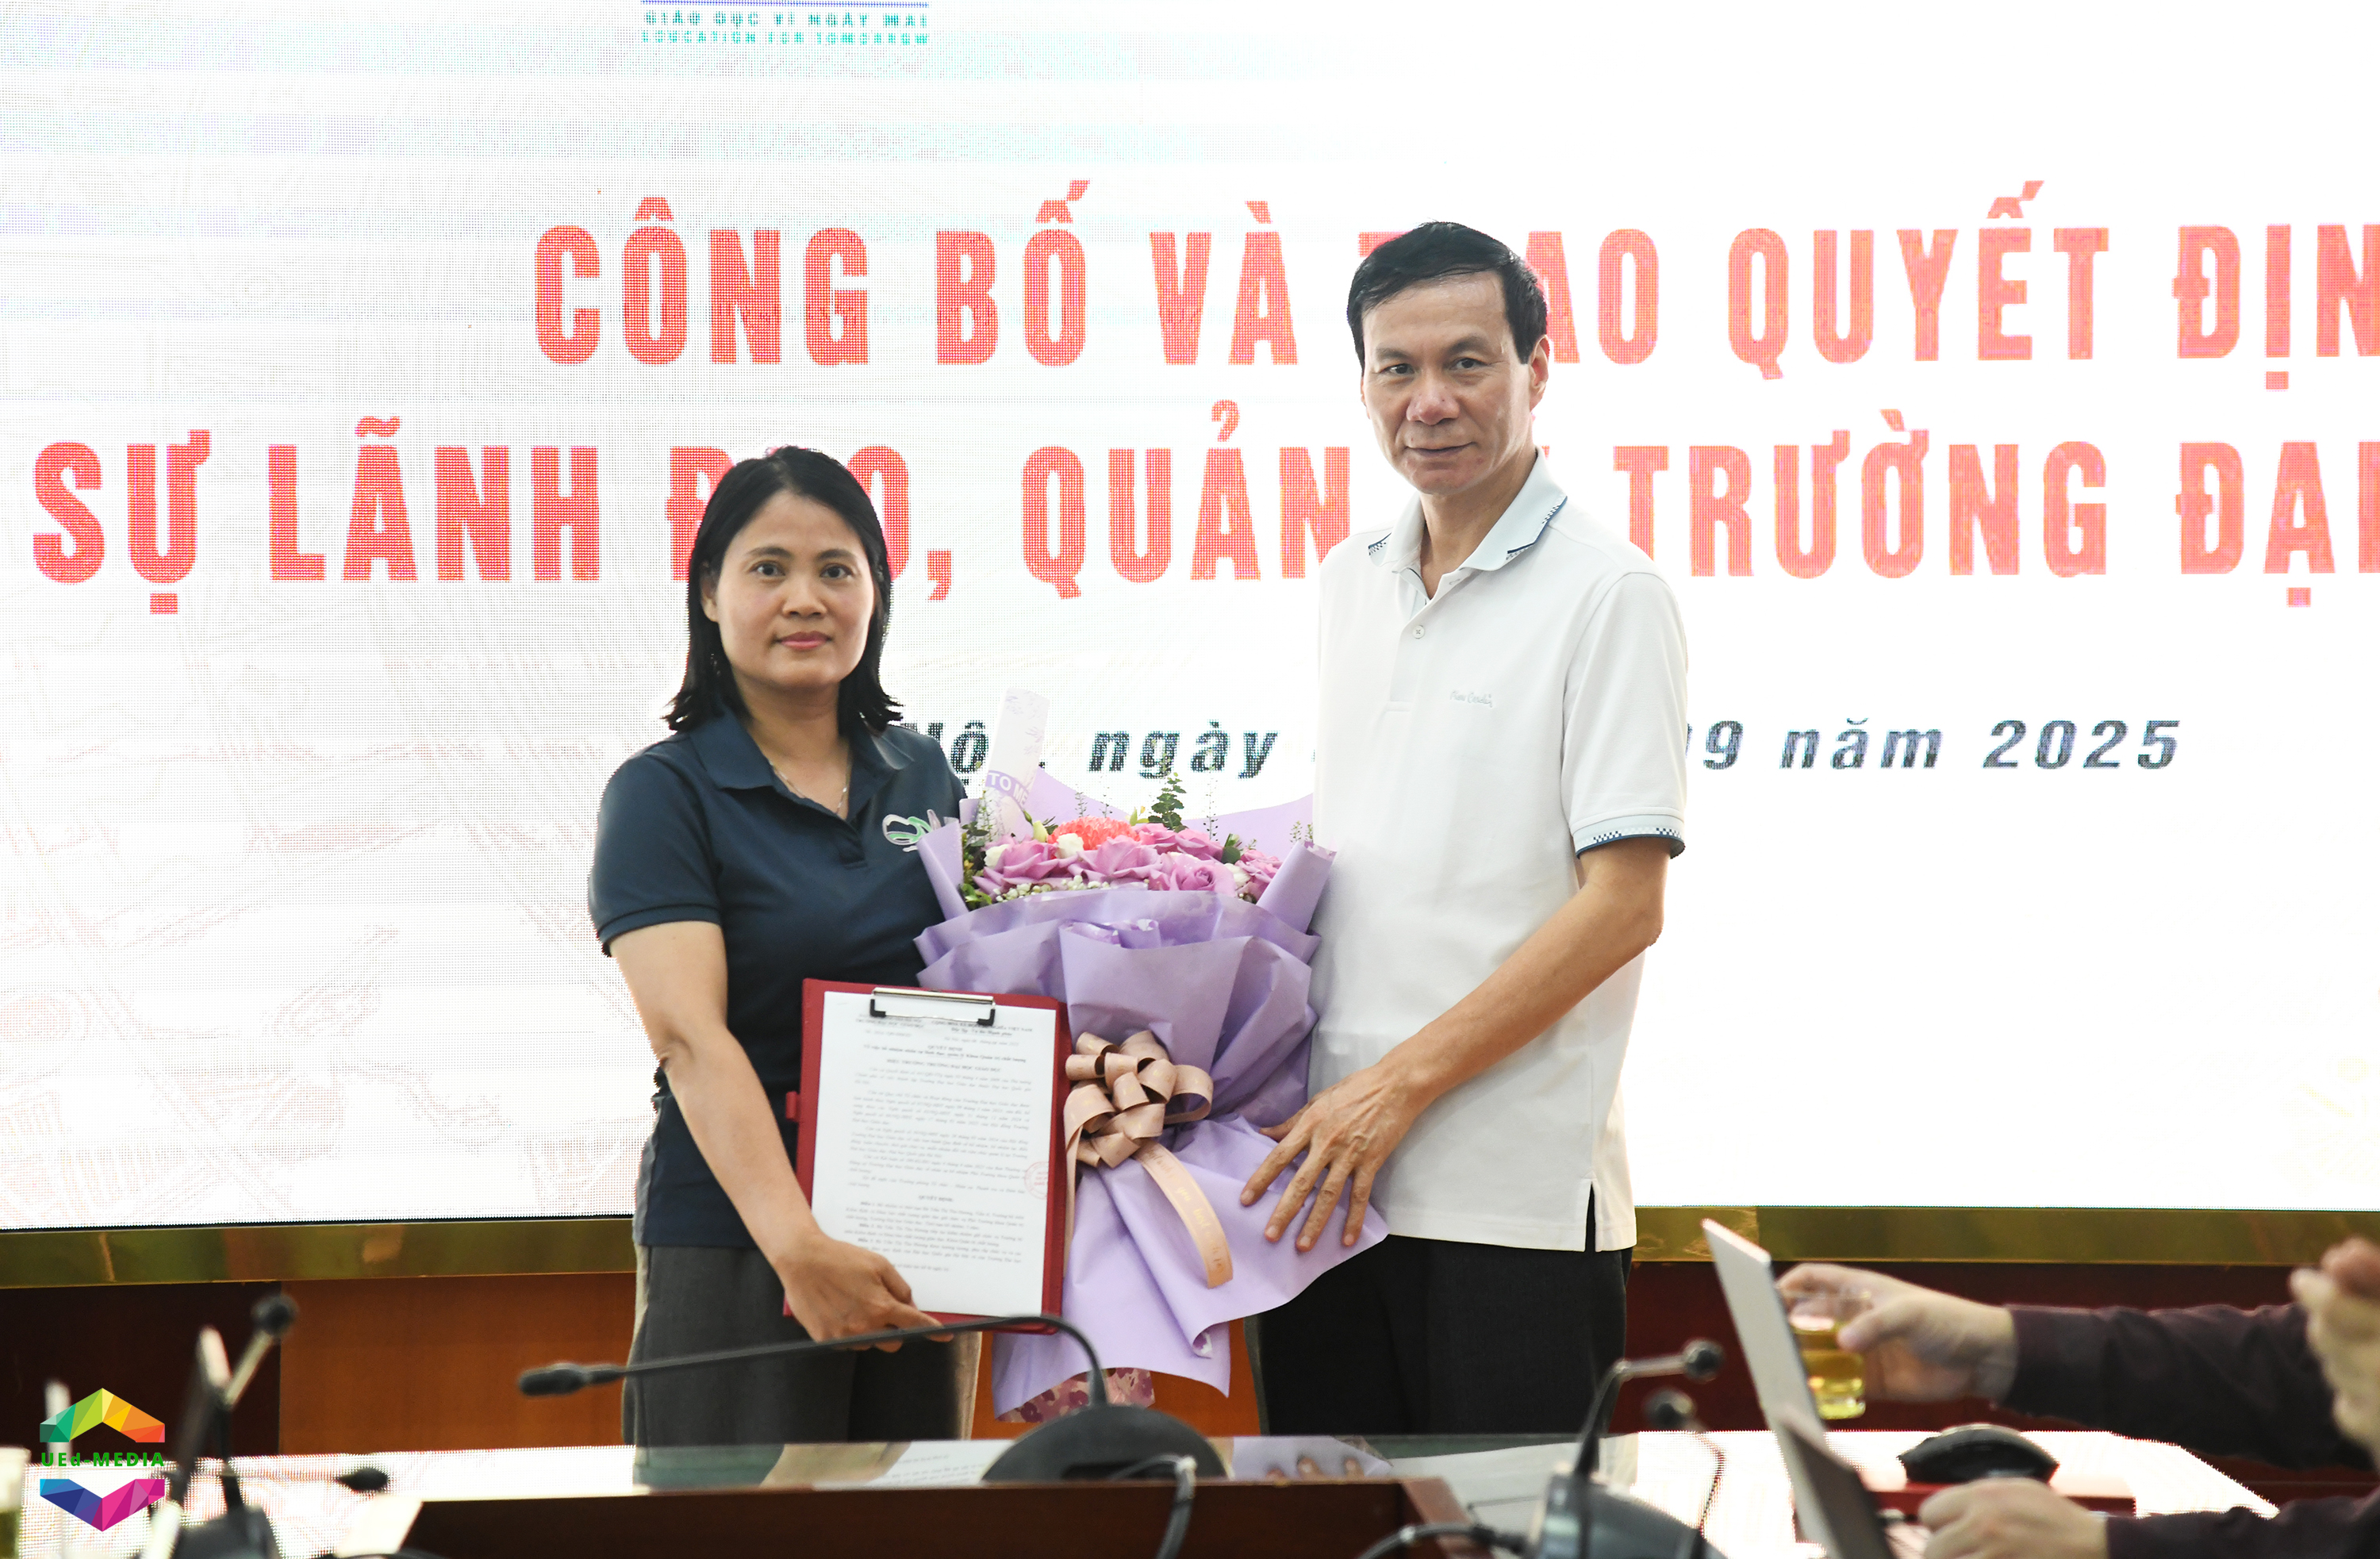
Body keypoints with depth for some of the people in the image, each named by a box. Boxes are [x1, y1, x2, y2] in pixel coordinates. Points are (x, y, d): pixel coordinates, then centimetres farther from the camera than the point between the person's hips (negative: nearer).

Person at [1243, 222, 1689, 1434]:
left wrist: (1401, 1083, -14)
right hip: (1326, 1173, 6)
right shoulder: (1348, 584, 15)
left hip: (1515, 1196, -6)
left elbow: (1622, 904, -12)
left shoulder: (1607, 594, -6)